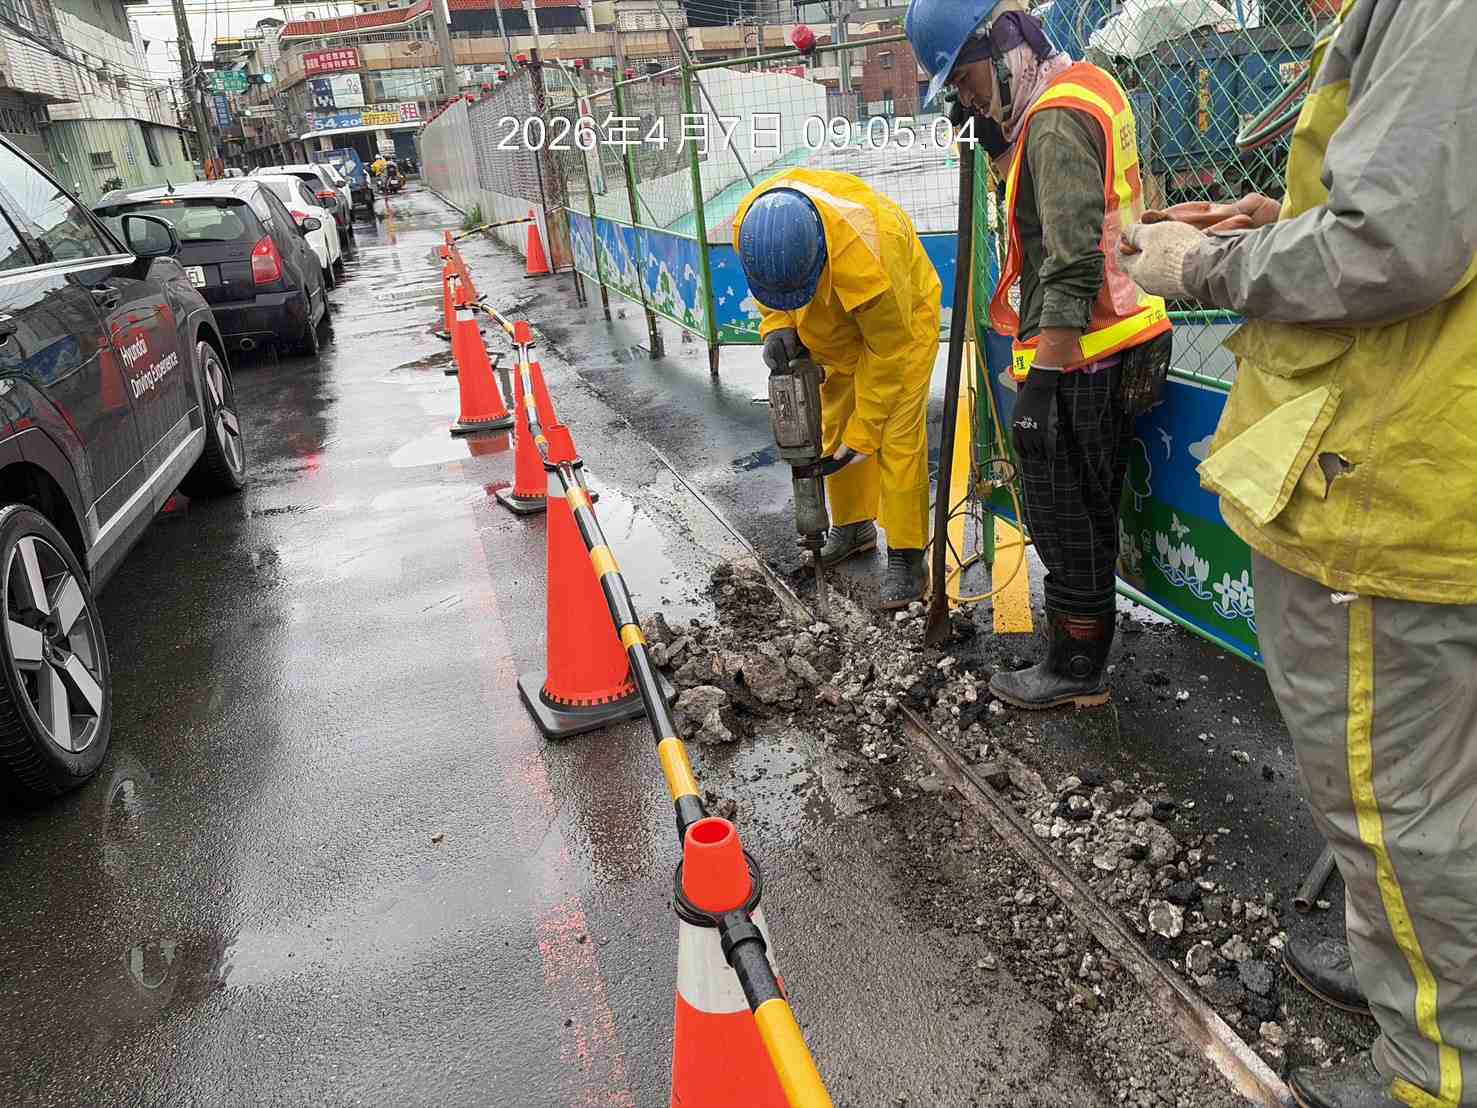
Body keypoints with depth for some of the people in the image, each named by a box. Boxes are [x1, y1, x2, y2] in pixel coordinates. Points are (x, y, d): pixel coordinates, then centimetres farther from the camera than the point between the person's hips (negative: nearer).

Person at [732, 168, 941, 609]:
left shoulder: (863, 255, -44)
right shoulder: (750, 225, -26)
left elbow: (887, 353, -30)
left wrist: (863, 434, -24)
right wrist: (777, 325, -19)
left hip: (900, 316, -6)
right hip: (837, 321, 7)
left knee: (898, 436, -13)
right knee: (834, 426, 11)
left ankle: (906, 557, -4)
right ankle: (853, 526, 28)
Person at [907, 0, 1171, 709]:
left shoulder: (1058, 120, -17)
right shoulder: (1084, 87, 13)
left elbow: (1072, 266, -25)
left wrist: (1041, 382, -26)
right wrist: (1000, 140, 9)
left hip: (1076, 359, -10)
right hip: (1111, 350, 10)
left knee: (1066, 517, 1)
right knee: (1090, 508, 21)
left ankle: (1076, 670, 15)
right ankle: (1080, 624, 37)